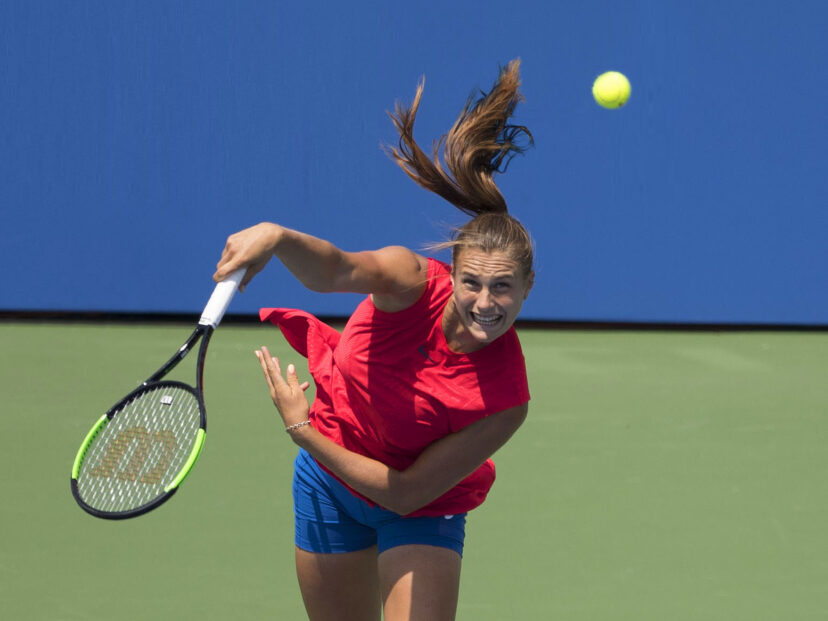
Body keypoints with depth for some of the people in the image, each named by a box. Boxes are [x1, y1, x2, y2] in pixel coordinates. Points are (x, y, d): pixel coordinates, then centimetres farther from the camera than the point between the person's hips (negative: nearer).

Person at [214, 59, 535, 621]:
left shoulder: (505, 400, -30)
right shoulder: (413, 283, -27)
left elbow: (406, 494, -26)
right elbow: (337, 270, -49)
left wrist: (302, 430, -26)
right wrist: (276, 237, -71)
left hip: (421, 508, -2)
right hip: (328, 481, 2)